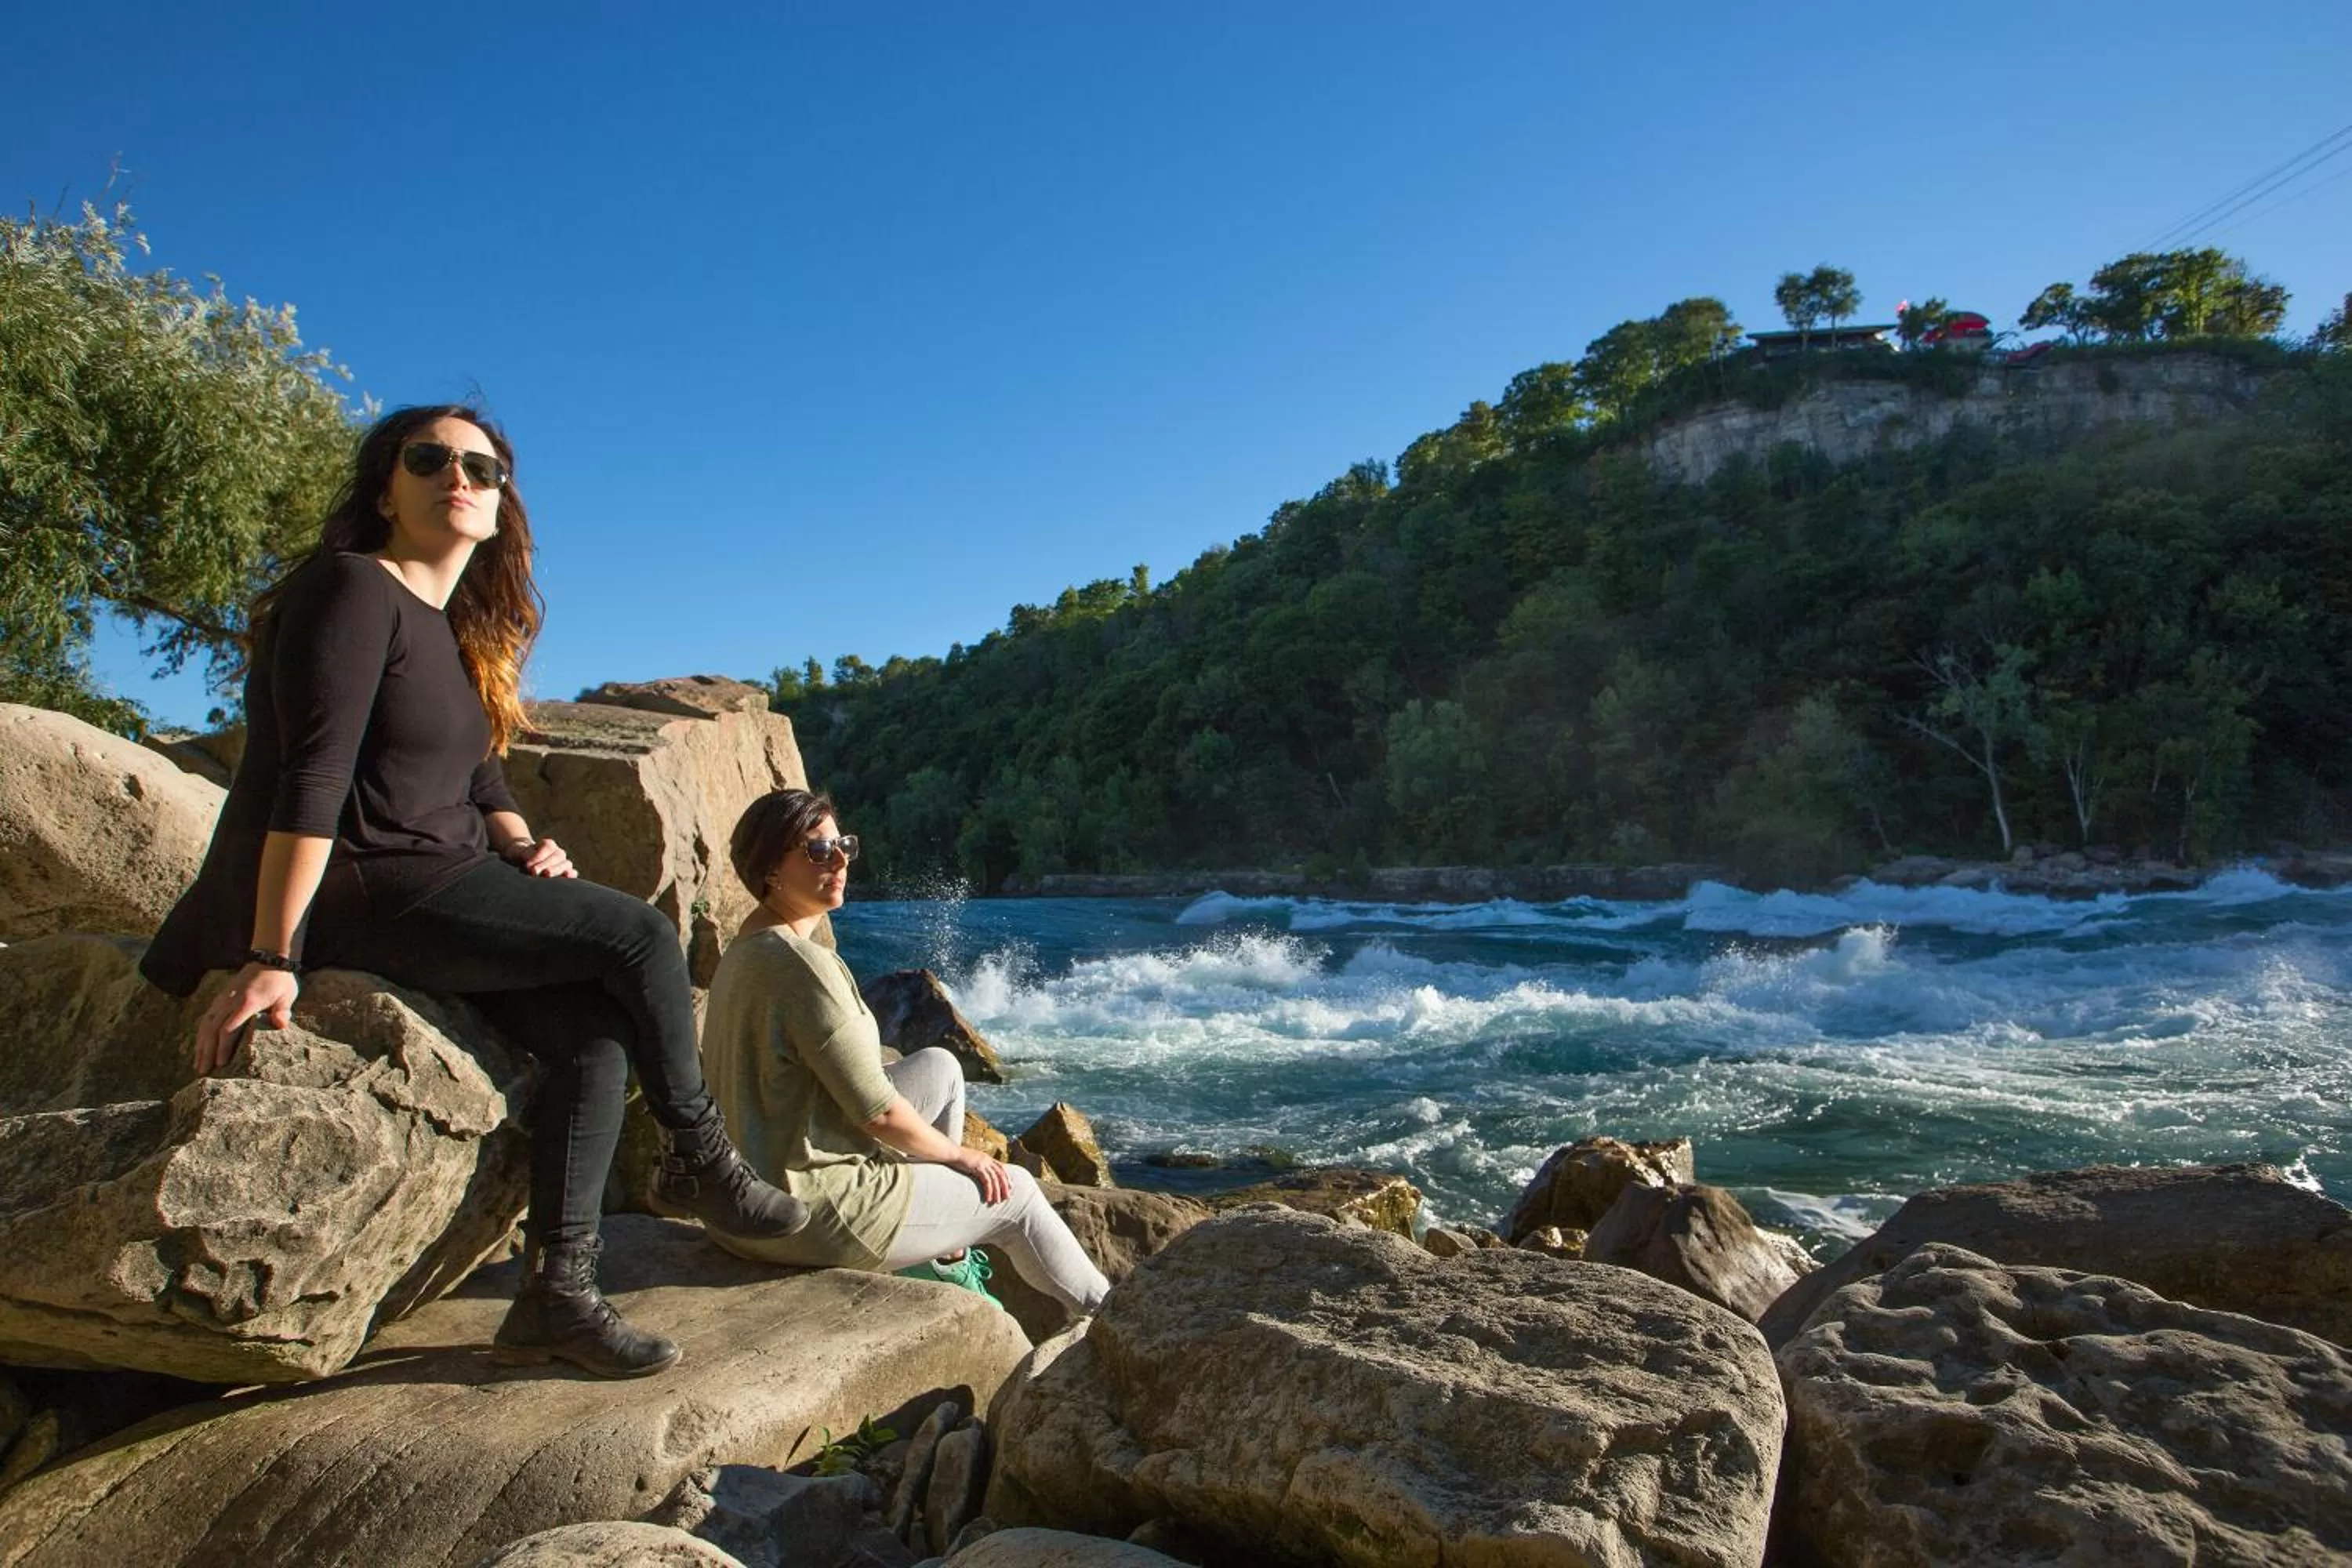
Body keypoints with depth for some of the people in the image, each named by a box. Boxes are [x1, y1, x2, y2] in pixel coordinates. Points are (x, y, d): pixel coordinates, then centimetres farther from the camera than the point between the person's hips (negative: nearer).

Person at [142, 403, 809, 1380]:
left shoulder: (462, 633, 17)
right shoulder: (353, 592, -10)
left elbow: (479, 783, 20)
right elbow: (310, 780, -20)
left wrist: (524, 847, -2)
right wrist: (271, 960, -25)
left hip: (423, 888, 9)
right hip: (346, 895, -9)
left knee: (594, 1030, -10)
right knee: (637, 935, -15)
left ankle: (557, 1295, -5)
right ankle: (700, 1161, 4)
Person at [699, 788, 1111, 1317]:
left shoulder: (745, 949, 6)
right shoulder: (801, 964, -24)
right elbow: (876, 1110, -22)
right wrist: (960, 1155, -3)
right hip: (807, 1215, -9)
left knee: (940, 1067, 17)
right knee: (1014, 1193, 8)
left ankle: (944, 1262, 25)